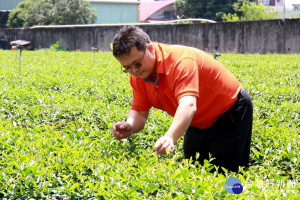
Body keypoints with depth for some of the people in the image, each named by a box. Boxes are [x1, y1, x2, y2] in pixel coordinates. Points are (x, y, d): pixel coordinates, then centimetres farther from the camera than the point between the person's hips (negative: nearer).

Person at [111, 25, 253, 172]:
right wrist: (130, 126, -32)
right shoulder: (138, 76, -10)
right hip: (199, 124, 8)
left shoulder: (180, 61, -35)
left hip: (231, 110, -8)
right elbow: (139, 112, -8)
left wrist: (170, 137, -65)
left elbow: (188, 105, -49)